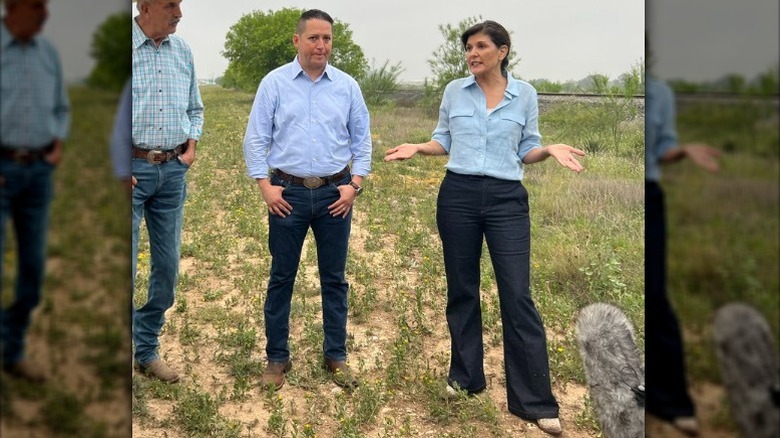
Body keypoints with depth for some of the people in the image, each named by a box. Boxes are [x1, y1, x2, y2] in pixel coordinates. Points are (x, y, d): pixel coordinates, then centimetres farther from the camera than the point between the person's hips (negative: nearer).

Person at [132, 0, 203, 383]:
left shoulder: (182, 51, 10)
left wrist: (192, 143, 4)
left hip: (173, 169, 5)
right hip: (133, 167, -5)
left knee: (168, 265, 9)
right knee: (123, 265, -5)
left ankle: (148, 350, 24)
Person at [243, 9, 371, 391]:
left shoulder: (347, 86, 5)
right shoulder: (274, 82, 1)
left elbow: (362, 140, 8)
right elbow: (256, 138, 1)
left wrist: (354, 184, -2)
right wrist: (265, 185, -7)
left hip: (335, 193, 1)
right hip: (288, 192, -1)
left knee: (334, 278, 8)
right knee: (281, 278, 6)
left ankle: (336, 355, 21)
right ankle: (277, 357, 19)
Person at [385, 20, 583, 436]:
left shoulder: (524, 94, 3)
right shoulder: (454, 90, 5)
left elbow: (526, 150, 8)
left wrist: (551, 149, -12)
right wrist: (416, 148, -5)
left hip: (506, 199, -2)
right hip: (458, 196, 2)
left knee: (517, 295, -5)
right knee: (462, 289, 10)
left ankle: (535, 400, 4)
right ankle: (466, 376, 29)